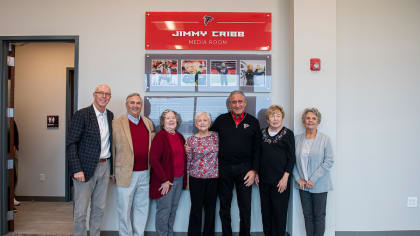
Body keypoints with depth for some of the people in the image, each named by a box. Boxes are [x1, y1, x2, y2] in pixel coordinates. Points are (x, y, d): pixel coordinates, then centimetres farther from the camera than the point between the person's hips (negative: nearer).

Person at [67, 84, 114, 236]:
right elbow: (71, 144, -13)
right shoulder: (82, 115, -10)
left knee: (99, 208, 15)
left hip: (105, 167, 6)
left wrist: (112, 166, 9)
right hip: (86, 168, -6)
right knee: (80, 211, 3)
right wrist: (77, 169, -19)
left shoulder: (110, 115, 9)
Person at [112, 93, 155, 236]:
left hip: (145, 173, 4)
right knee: (125, 210, 8)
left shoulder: (148, 123, 9)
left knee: (142, 208, 16)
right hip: (126, 174, -4)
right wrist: (114, 172, -4)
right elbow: (112, 149, -3)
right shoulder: (117, 123, -4)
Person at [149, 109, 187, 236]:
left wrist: (184, 177, 10)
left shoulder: (180, 136, 9)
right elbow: (153, 159, -17)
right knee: (164, 210, 5)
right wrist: (164, 180, -17)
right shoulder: (160, 136, -12)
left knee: (173, 209, 16)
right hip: (165, 181, -6)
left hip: (179, 179, 6)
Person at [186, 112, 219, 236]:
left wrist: (219, 172, 6)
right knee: (196, 208, 6)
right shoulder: (191, 140, -4)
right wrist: (187, 179, 5)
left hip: (213, 178, 2)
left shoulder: (216, 136, 2)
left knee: (211, 207, 12)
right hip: (196, 178, -2)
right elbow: (188, 161, 1)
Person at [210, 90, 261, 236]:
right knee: (224, 206, 12)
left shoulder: (253, 122, 3)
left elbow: (257, 149, 2)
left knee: (245, 207, 8)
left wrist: (254, 170, -5)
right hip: (224, 168, 1)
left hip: (244, 169, -1)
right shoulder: (221, 120, 5)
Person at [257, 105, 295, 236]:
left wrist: (285, 178, -12)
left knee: (279, 211, 3)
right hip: (264, 179, 4)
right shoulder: (262, 133, 8)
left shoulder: (288, 134, -3)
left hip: (280, 180, -4)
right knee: (266, 209, 12)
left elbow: (291, 158, -5)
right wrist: (257, 173, 9)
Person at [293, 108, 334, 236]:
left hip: (319, 185, -2)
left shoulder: (325, 139, -5)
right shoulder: (297, 139, 3)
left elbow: (329, 161, -9)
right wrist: (298, 179, -4)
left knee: (319, 216, 8)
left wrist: (313, 179, -13)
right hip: (303, 185, 3)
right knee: (308, 216, 11)